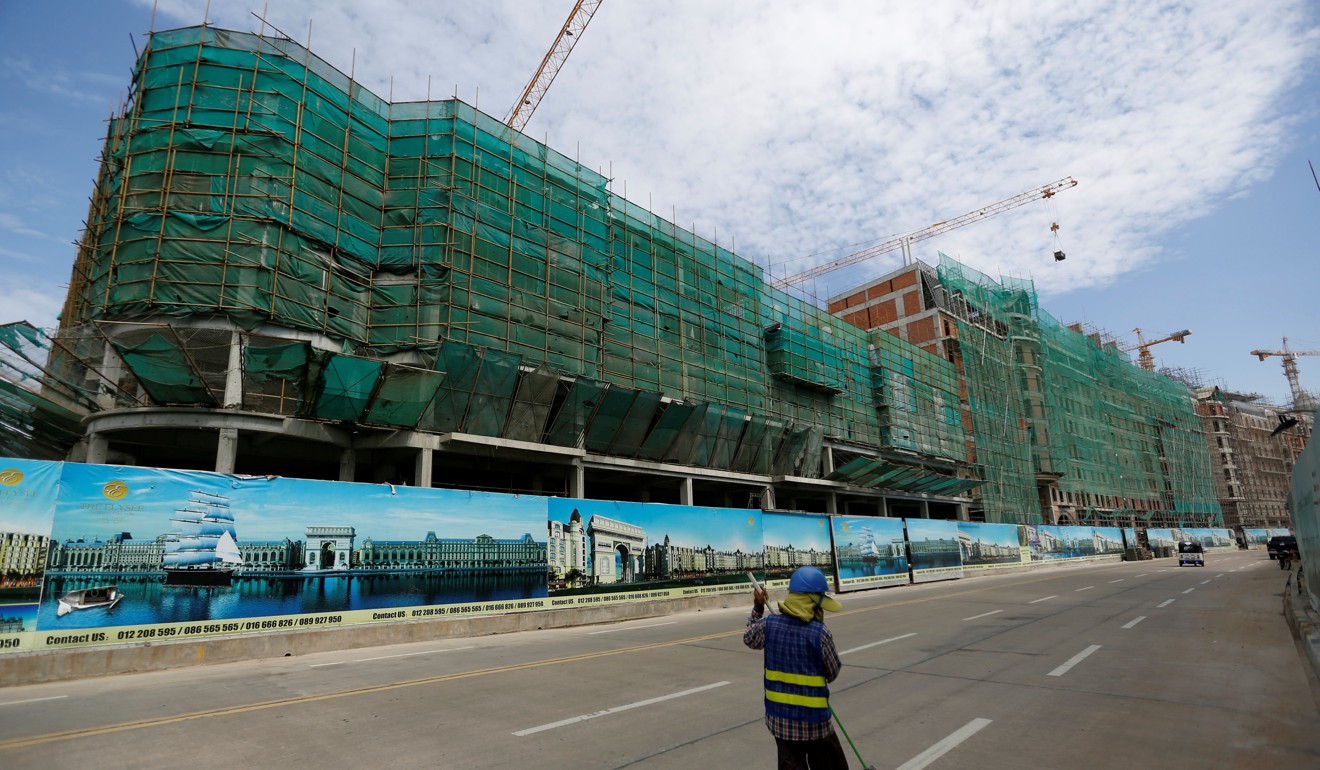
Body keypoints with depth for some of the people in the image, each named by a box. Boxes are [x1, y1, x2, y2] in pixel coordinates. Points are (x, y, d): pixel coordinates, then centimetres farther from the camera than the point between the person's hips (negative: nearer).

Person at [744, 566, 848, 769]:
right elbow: (833, 673, -4)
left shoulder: (769, 624, -7)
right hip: (813, 718, -4)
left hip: (779, 716, 4)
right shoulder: (820, 633, -18)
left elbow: (750, 639, 15)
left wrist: (757, 609, 23)